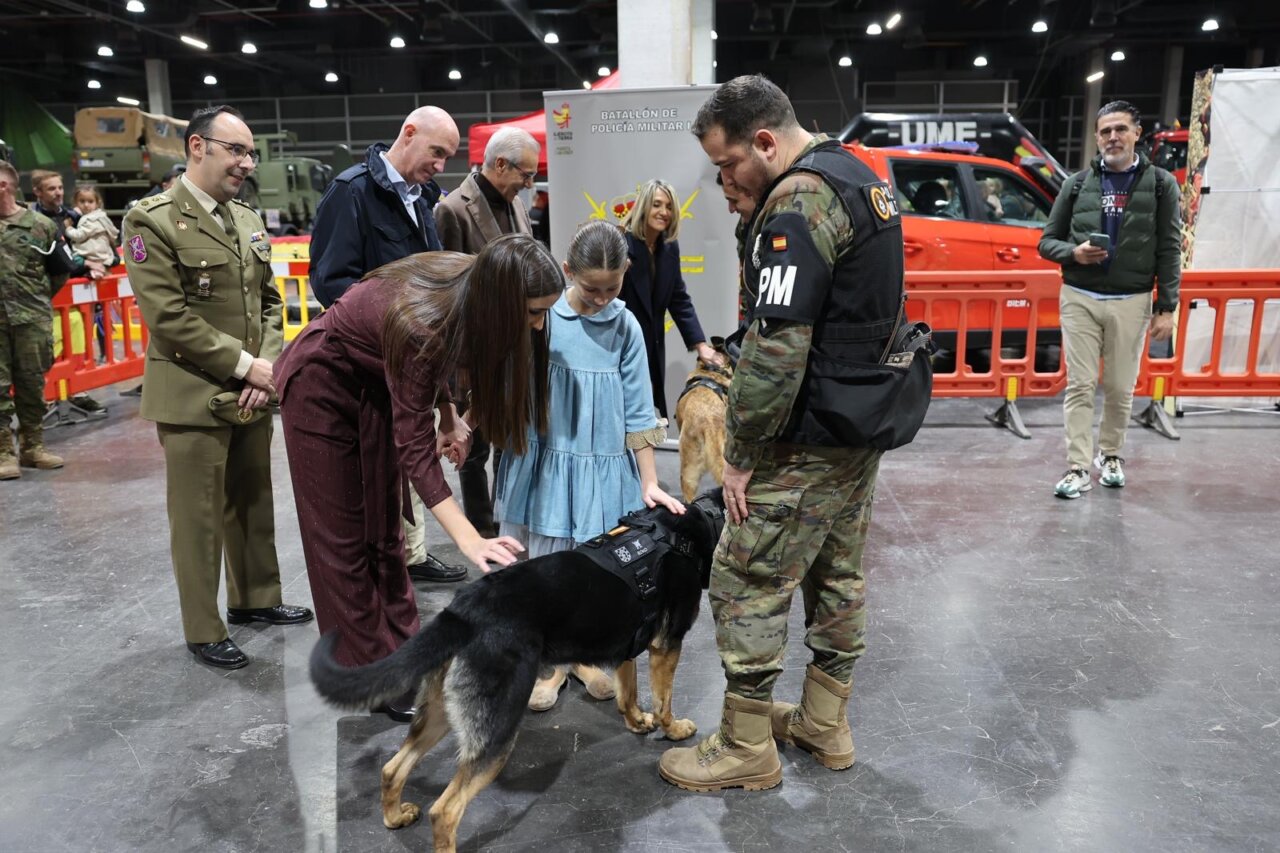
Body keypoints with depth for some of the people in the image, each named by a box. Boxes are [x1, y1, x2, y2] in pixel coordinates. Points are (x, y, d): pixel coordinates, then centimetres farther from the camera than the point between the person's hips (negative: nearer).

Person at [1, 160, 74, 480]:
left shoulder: (40, 225, 1)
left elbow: (61, 270, 11)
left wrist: (38, 298, 11)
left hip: (32, 319, 0)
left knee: (32, 383, 9)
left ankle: (32, 447, 20)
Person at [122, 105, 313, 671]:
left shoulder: (248, 220, 12)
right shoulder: (152, 221, -9)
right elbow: (169, 317, -16)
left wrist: (267, 365, -3)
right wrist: (244, 365, -15)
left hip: (252, 392, 6)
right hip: (193, 397, -6)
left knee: (253, 503, 16)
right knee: (199, 518, 3)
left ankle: (255, 599, 34)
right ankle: (203, 632, 18)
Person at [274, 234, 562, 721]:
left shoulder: (472, 286, -20)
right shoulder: (418, 322, -40)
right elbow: (415, 448, -37)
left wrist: (448, 416, -5)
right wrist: (469, 540, -44)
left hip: (376, 383, 7)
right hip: (322, 387, -7)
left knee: (384, 528, 10)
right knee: (343, 535, 1)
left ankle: (400, 655, 20)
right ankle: (371, 677, 12)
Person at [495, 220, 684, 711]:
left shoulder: (625, 325, -4)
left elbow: (637, 411, 0)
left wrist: (649, 483, -1)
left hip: (604, 464, 1)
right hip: (544, 459, -1)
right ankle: (548, 661, 26)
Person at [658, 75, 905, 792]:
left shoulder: (800, 200, -21)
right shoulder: (861, 176, 13)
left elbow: (776, 346, -27)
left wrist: (742, 454, -18)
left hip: (807, 441, -10)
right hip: (865, 427, 11)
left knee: (748, 584, 1)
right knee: (839, 573, 18)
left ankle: (748, 749, 15)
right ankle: (826, 724, 34)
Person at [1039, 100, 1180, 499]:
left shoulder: (1160, 184, 3)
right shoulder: (1078, 183, 5)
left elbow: (1169, 250, 2)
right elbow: (1047, 241, 9)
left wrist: (1167, 307, -4)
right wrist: (1074, 253, -14)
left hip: (1131, 302, 0)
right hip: (1080, 300, 0)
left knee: (1120, 388, 7)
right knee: (1080, 386, -2)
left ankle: (1110, 454, 28)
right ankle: (1079, 468, 1)